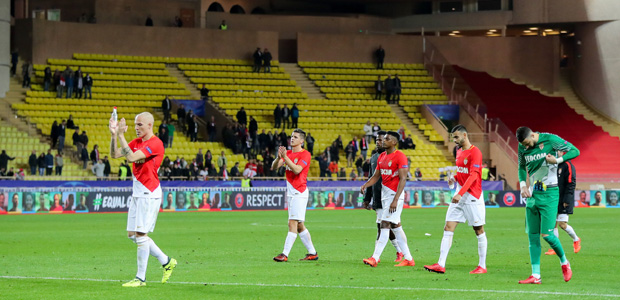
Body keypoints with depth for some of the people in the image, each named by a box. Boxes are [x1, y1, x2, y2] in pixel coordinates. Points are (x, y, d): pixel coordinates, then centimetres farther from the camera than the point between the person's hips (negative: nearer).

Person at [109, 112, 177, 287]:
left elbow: (131, 157, -24)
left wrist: (121, 136, -23)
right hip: (138, 193, 9)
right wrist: (114, 135, -4)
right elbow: (114, 154, 9)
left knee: (140, 234, -9)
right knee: (132, 234, 10)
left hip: (149, 193, -9)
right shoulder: (136, 142, 13)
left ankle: (141, 278, -4)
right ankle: (166, 262, 21)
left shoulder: (155, 144, -14)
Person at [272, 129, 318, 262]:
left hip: (299, 192, -8)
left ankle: (285, 254, -18)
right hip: (290, 192, 8)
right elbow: (274, 167, 5)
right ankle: (312, 253, 19)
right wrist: (278, 157, -15)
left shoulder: (305, 154, -7)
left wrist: (285, 157, -25)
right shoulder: (288, 153, 13)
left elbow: (297, 170, -21)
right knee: (299, 226, 11)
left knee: (293, 223, -13)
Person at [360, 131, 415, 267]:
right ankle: (408, 258, 16)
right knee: (396, 226, 10)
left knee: (385, 225, -12)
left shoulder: (400, 157, -13)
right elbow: (376, 176, 18)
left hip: (395, 194, -9)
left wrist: (395, 200, -23)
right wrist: (366, 185, -3)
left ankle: (375, 258, -15)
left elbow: (403, 179, -17)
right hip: (384, 193, 9)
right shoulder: (381, 157, 13)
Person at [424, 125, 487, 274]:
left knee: (479, 230, 1)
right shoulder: (459, 152, 14)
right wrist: (454, 178, 4)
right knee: (448, 228, -1)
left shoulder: (475, 152, -13)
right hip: (459, 196, 8)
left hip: (472, 196, -8)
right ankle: (441, 265, -5)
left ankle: (482, 266, 8)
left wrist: (460, 193, -29)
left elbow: (473, 175, -21)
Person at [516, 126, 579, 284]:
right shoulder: (522, 147, 5)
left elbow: (575, 151, -4)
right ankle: (535, 275, 6)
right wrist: (523, 184, 4)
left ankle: (564, 262, 14)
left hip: (549, 193, -6)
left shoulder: (550, 139, -10)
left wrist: (557, 160, -19)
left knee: (546, 234, -12)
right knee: (532, 236, 2)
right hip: (532, 194, 6)